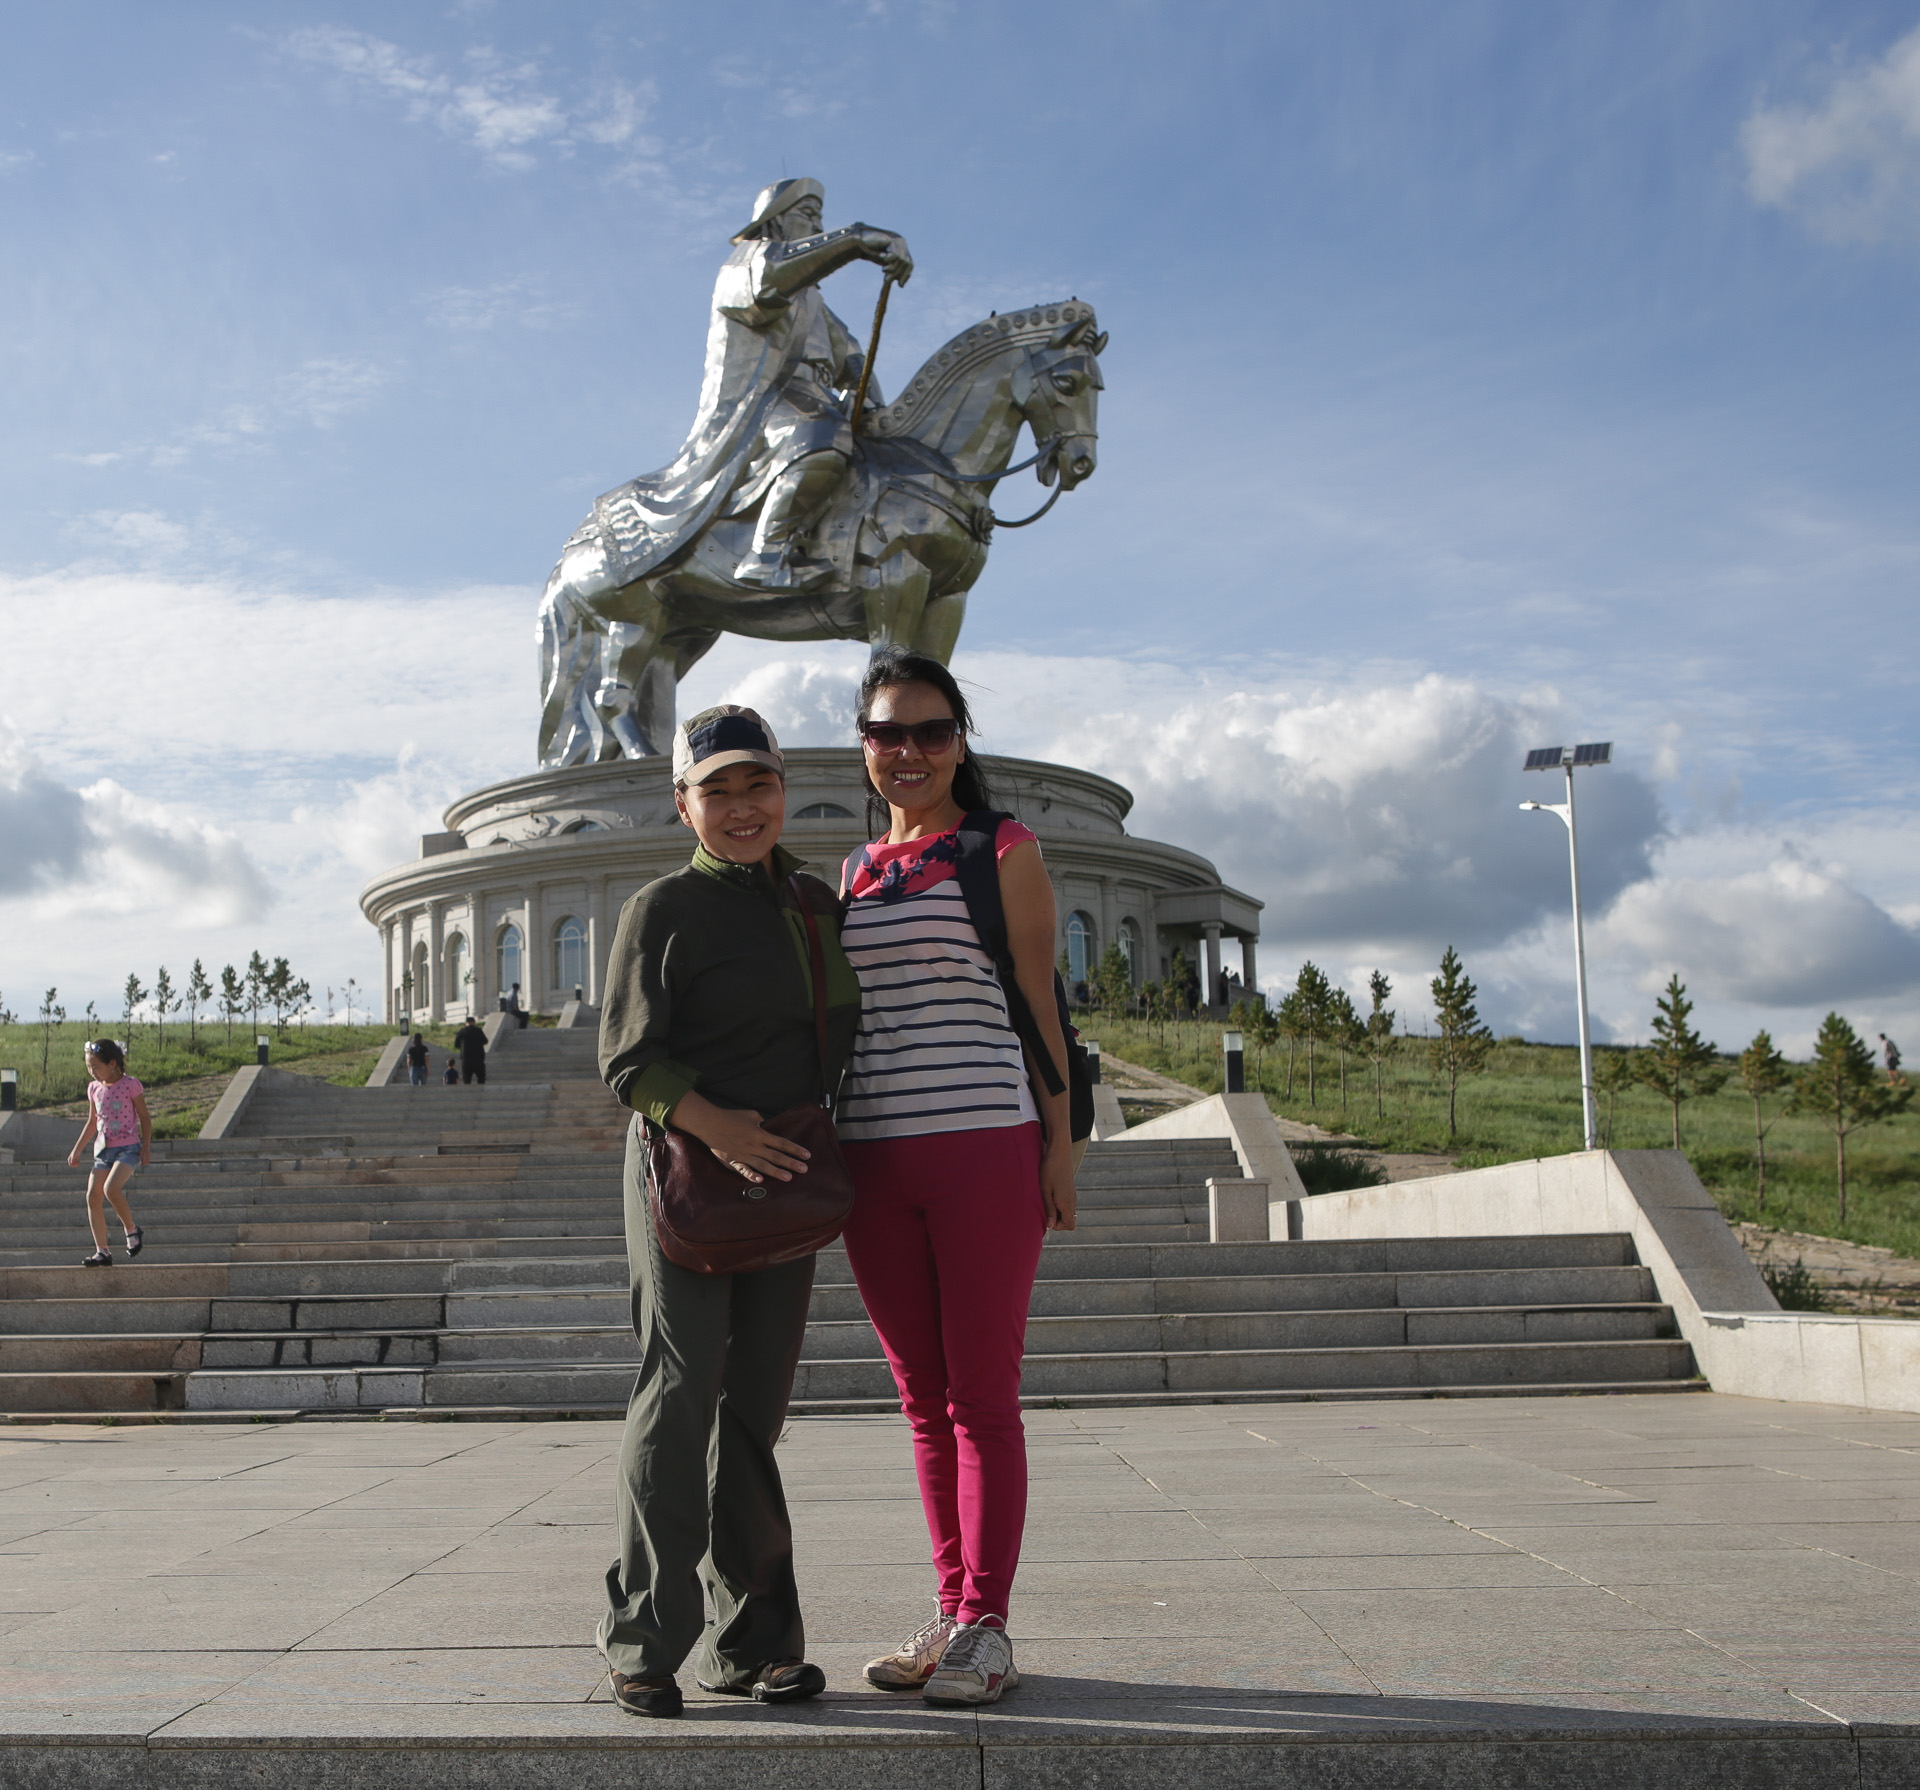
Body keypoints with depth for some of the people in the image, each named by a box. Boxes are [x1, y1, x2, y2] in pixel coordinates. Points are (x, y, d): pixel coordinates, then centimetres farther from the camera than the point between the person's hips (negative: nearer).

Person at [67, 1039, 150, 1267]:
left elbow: (144, 1117, -2)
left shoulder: (130, 1085, -7)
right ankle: (102, 1251, 0)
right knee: (92, 1196, -5)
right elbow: (92, 1123, 21)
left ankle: (131, 1229, -4)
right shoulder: (94, 1088, 9)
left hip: (128, 1147, -6)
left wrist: (146, 1148, -7)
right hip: (103, 1148, 6)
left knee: (111, 1188, -27)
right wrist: (77, 1150, 20)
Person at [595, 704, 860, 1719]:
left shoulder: (818, 907, 13)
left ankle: (748, 1644, 16)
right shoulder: (665, 910, -4)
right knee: (681, 1389, -9)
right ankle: (643, 1642, 1)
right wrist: (715, 1125, -25)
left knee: (751, 1410, 9)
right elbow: (630, 1061, -10)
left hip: (784, 1179, 5)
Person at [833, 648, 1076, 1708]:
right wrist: (823, 1153, 14)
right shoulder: (853, 875, 16)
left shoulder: (1004, 852, 2)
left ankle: (986, 1626, 6)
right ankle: (952, 1612, 19)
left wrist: (1059, 1141, -6)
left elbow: (1037, 998, 0)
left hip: (984, 1144, -5)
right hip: (873, 1154, 5)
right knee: (924, 1400, 10)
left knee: (981, 1394, -2)